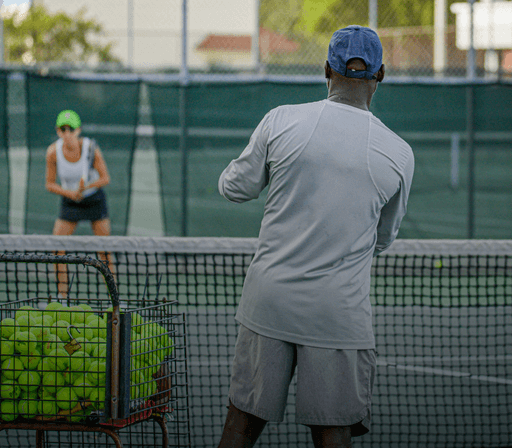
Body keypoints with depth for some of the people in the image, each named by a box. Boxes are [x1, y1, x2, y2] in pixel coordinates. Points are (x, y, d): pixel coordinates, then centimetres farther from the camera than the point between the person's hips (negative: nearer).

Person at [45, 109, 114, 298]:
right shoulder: (53, 152, -17)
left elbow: (105, 178, -15)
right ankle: (62, 297, 3)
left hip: (95, 199, -2)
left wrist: (87, 186, -32)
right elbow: (50, 184, -8)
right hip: (70, 202, 2)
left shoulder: (91, 148, -22)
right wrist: (70, 192, -25)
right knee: (57, 250, -7)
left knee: (104, 252, -5)